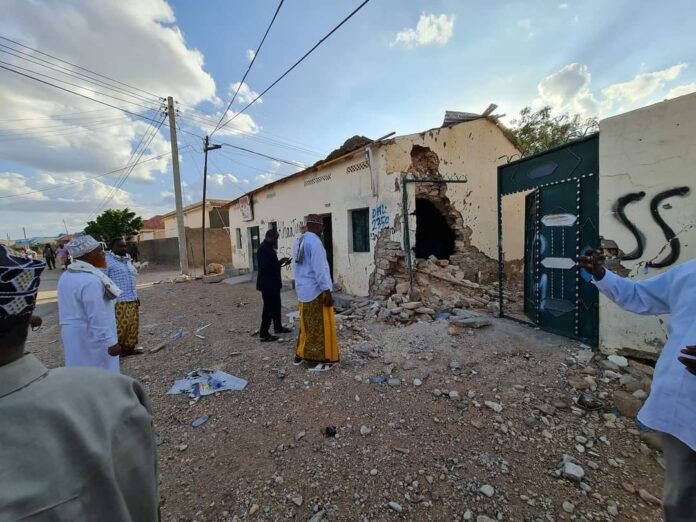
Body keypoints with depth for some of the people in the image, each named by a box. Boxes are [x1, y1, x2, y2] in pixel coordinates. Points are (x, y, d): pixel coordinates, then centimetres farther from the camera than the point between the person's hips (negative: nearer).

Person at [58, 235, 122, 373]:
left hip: (74, 336, 9)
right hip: (93, 338, -9)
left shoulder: (66, 276, 6)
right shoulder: (90, 280, -25)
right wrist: (111, 342, -22)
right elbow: (97, 318, -27)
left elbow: (71, 308, 15)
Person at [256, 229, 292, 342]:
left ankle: (278, 327, 32)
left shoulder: (269, 247, 14)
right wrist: (280, 262, -19)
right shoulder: (263, 249, -18)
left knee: (276, 306, 19)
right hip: (267, 284, -10)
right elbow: (266, 266, -27)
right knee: (268, 308, -4)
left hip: (273, 283, 10)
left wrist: (280, 262, 4)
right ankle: (264, 334, 5)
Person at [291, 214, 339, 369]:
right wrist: (327, 291, -19)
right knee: (321, 325, 3)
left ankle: (300, 355, 30)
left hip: (303, 290, 8)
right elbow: (319, 269, -22)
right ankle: (322, 359, 13)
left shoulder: (298, 241, 9)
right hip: (317, 291, -8)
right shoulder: (315, 242, -18)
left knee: (306, 323, 20)